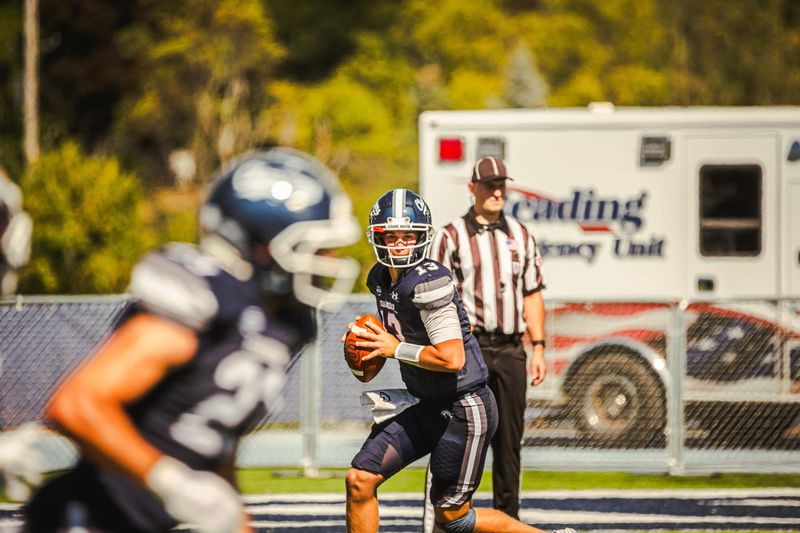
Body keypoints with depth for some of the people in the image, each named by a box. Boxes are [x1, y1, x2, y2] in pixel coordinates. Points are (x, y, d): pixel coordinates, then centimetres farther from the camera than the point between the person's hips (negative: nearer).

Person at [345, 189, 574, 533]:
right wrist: (376, 341, 6)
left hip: (465, 411, -8)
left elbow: (452, 359, -27)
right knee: (359, 481, -1)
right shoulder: (380, 279, 5)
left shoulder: (428, 282, -23)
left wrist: (396, 349, -16)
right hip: (429, 409, 8)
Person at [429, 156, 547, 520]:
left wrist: (538, 347, 8)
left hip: (510, 350, 4)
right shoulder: (450, 237, 1)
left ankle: (508, 520, 14)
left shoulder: (520, 236, 14)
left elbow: (532, 295, 16)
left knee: (510, 440, 7)